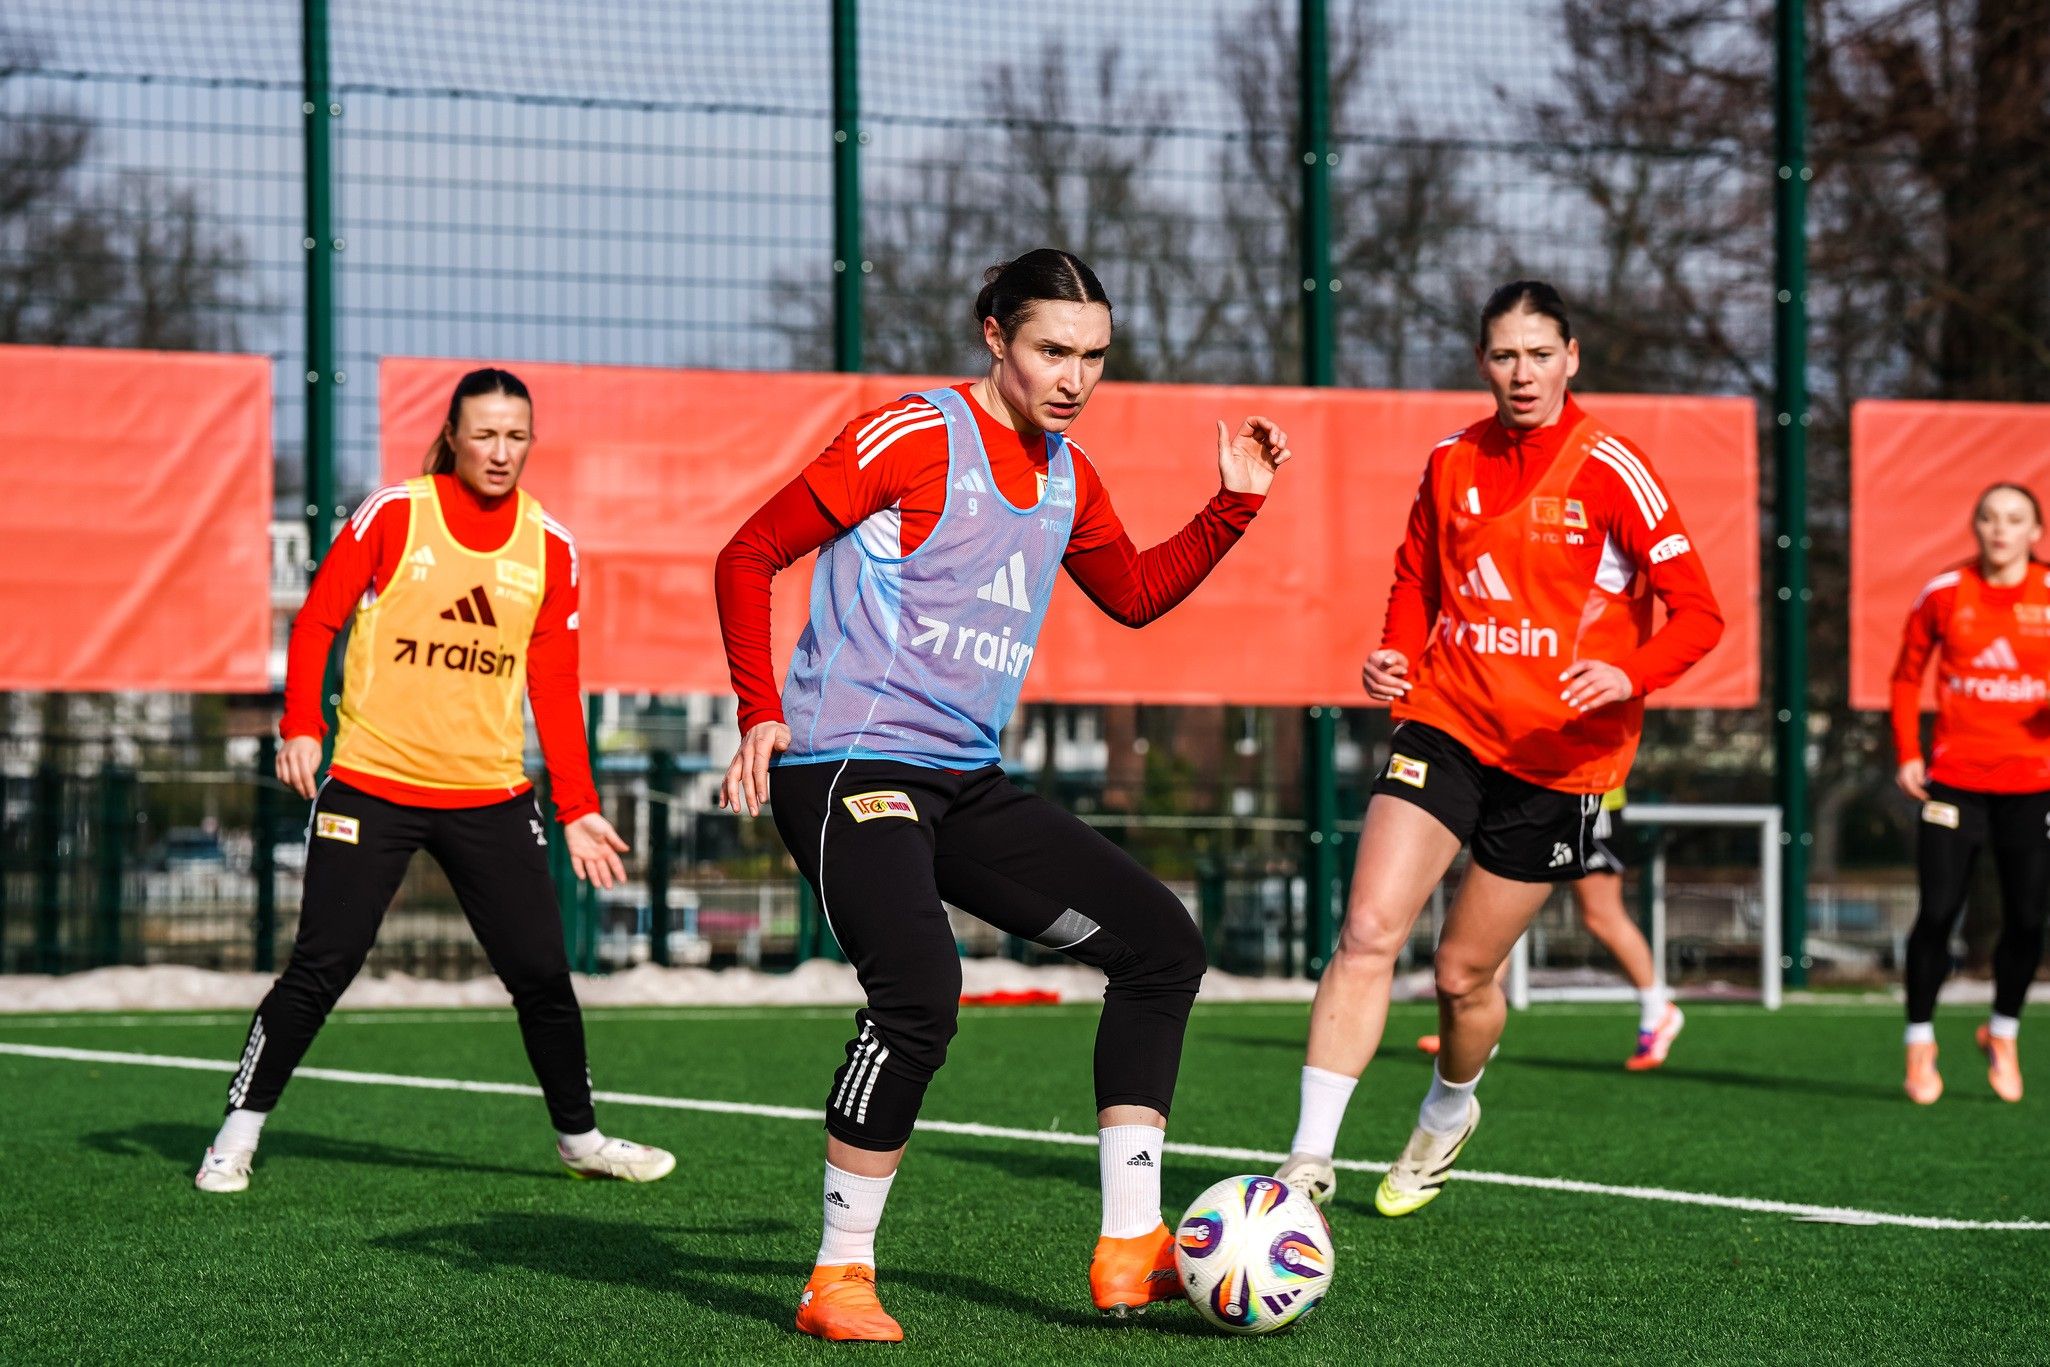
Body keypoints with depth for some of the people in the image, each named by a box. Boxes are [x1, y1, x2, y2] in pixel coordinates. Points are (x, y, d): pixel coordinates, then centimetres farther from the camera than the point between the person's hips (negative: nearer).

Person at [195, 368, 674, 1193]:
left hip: (491, 798, 3)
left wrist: (577, 809, 5)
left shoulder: (550, 547, 4)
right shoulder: (393, 513, -5)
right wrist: (301, 728, -15)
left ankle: (579, 1138, 20)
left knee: (541, 971, 2)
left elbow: (555, 688, 8)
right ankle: (240, 1132, 9)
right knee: (320, 968, -5)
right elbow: (316, 621, -2)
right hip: (371, 784, -3)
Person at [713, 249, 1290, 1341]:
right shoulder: (914, 437, -10)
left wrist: (1234, 505, 16)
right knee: (919, 993, -28)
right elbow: (750, 556, -9)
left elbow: (1134, 594, 29)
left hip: (966, 784, 9)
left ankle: (1128, 1251, 5)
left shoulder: (1067, 475, 13)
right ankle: (839, 1280, -14)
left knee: (1160, 943, 3)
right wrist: (762, 711, -18)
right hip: (850, 763, -8)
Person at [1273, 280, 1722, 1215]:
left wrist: (1629, 674, -29)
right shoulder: (1452, 463, 5)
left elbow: (1698, 613, -10)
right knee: (1366, 933, -15)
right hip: (1446, 725, 3)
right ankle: (1310, 1162, -13)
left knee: (1464, 972, 6)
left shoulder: (1609, 470, -9)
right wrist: (1395, 656, 1)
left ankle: (1447, 1115, 39)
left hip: (1557, 755, -3)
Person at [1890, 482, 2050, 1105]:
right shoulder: (1944, 594, -1)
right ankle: (1920, 1042, 8)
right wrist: (1907, 755, 1)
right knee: (1937, 912, -6)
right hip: (1955, 779, -1)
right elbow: (1907, 676, 10)